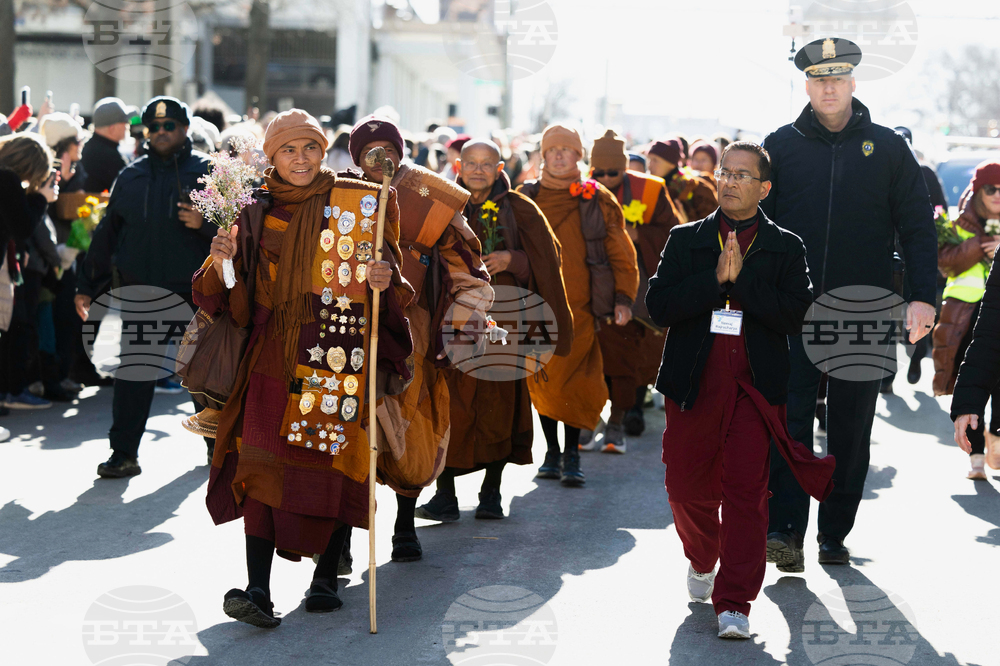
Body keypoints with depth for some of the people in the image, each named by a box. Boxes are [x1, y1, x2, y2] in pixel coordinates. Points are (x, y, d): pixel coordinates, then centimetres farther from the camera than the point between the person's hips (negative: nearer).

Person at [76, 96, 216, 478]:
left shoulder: (207, 172, 2)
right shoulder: (130, 178, 12)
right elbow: (107, 234, 15)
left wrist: (204, 223, -20)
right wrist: (87, 286, 11)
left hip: (194, 293, -2)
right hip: (138, 294, 2)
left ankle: (219, 446, 25)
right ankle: (124, 454, 2)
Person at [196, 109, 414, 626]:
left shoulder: (357, 203, 6)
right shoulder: (257, 215, 11)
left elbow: (389, 272, 5)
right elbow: (237, 305, 8)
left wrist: (384, 282, -17)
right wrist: (223, 262, -11)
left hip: (340, 355, -1)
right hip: (275, 357, 1)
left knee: (336, 465, -1)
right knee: (264, 464, -11)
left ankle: (326, 578, 15)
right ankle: (258, 590, -16)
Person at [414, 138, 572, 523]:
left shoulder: (518, 210, 4)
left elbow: (543, 259, 2)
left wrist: (511, 260, -13)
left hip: (504, 317, -1)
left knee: (499, 404, 1)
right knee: (450, 406, -7)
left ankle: (491, 492, 13)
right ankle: (445, 496, -4)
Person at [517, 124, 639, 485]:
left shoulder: (598, 200, 6)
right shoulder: (526, 198, 9)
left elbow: (620, 253, 8)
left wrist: (623, 298, -1)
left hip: (580, 307, -2)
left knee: (575, 384, -6)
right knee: (541, 382, 5)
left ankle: (572, 455, 3)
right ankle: (552, 452, 18)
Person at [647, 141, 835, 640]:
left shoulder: (785, 248, 6)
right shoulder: (686, 240, 10)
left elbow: (794, 315, -7)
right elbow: (658, 306, -3)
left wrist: (740, 279, -13)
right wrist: (715, 280, -13)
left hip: (756, 386, -2)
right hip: (692, 383, 2)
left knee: (747, 491, -9)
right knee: (688, 487, 9)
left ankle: (734, 604, -6)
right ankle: (702, 563, 39)